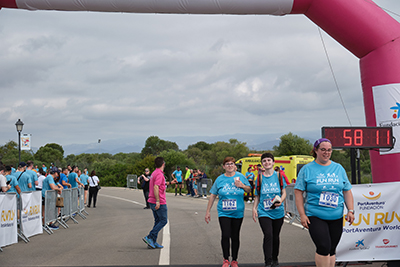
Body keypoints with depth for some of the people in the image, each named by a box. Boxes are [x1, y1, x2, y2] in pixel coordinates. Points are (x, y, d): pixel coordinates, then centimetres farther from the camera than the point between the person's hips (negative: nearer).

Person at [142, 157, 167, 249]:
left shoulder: (154, 173, 14)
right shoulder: (159, 174, -17)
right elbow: (156, 187, -25)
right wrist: (157, 201, -27)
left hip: (153, 202, 10)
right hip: (160, 203, -10)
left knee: (157, 221, 12)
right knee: (163, 221, -1)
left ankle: (153, 242, 10)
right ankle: (149, 237, -7)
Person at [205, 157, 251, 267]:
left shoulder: (240, 176, 1)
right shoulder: (220, 179, 1)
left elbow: (249, 190, 13)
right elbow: (213, 196, 5)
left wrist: (242, 186, -9)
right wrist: (208, 211, 5)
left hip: (238, 212, 1)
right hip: (224, 212, -1)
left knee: (235, 237, 7)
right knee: (225, 236, -10)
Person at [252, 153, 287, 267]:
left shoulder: (278, 176, 2)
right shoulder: (260, 177, 3)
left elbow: (284, 193, 4)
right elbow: (257, 196, 10)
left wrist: (280, 201, -16)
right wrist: (254, 208, -1)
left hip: (278, 212, 1)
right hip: (264, 212, -1)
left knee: (275, 236, 12)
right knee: (268, 235, -15)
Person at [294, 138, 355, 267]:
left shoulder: (338, 168, 10)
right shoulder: (307, 169, 0)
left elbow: (347, 191, 13)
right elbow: (298, 192, -2)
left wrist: (350, 210, 2)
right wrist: (302, 214, -9)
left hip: (336, 217, 4)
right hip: (315, 216, -4)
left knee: (331, 250, 9)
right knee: (324, 247, -16)